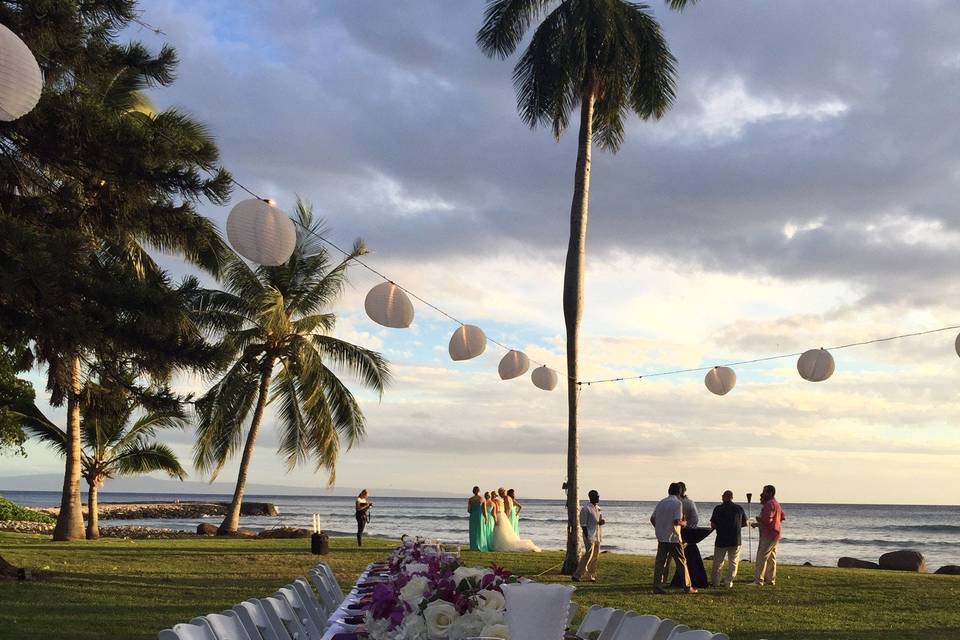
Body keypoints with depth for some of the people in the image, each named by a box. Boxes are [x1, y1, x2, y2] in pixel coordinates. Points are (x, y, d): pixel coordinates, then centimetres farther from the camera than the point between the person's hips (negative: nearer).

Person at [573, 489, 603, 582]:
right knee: (588, 555, -13)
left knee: (595, 556, 8)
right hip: (590, 535, -8)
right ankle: (576, 575, -11)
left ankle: (591, 575, 14)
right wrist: (587, 537, -17)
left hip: (597, 536, 8)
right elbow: (583, 524, -12)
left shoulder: (598, 508, 14)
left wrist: (601, 521, -4)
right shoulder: (586, 508, -10)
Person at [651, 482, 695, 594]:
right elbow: (676, 521, -20)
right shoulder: (678, 503, -9)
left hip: (661, 538, 5)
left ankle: (657, 586, 2)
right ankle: (688, 587, 11)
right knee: (682, 562, 6)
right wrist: (684, 523, 1)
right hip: (673, 538, -5)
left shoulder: (661, 502, 9)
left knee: (660, 562, 6)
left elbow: (652, 519, 11)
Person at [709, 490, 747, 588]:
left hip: (721, 540, -2)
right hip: (736, 540, 2)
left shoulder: (718, 508, -8)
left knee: (718, 562, 11)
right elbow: (745, 523, 10)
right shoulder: (739, 508, 2)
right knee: (733, 563, 10)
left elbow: (713, 525, -10)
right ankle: (728, 582, 6)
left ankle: (715, 582, 17)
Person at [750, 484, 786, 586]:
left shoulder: (769, 504, -17)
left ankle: (758, 581, -11)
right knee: (771, 558, 14)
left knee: (761, 557, -10)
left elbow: (767, 520, -26)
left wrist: (758, 519, -5)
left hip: (768, 536, -11)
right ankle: (770, 580, 18)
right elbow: (783, 517, 23)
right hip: (774, 535, 11)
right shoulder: (776, 504, 16)